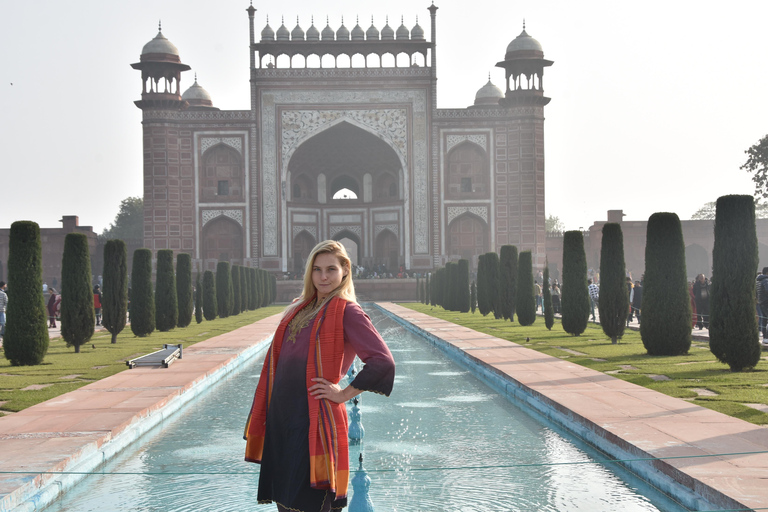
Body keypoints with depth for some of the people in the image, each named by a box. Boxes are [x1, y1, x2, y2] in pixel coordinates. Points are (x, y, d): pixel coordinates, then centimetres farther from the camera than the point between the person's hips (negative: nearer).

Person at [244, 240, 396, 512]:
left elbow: (383, 361, -18)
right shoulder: (300, 309, 16)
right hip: (281, 416, 7)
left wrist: (343, 394, -11)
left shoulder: (346, 311, -7)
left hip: (313, 419, -7)